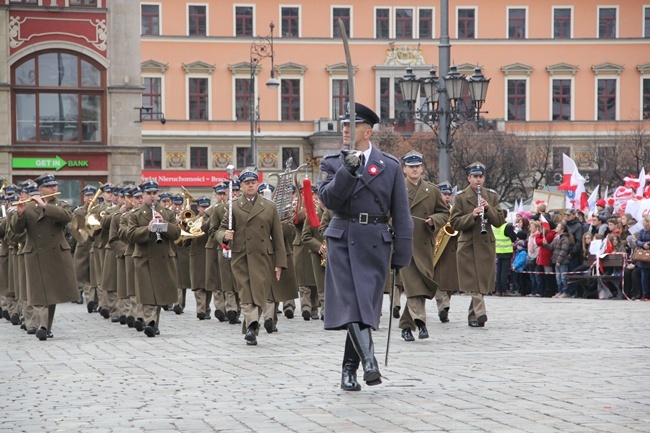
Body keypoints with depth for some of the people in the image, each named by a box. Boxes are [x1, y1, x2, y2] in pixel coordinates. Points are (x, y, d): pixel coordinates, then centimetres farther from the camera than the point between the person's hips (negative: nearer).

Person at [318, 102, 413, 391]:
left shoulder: (389, 166, 8)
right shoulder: (332, 163, 9)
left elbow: (401, 213, 6)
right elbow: (328, 199, -7)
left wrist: (401, 255, 1)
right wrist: (347, 171, -19)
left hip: (375, 243, 0)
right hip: (342, 240, 0)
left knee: (366, 305, 2)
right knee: (350, 302, -15)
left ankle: (349, 369, 12)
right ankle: (369, 360, -25)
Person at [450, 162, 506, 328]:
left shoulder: (491, 195, 10)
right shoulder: (461, 197, 1)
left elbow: (500, 221, 5)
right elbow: (455, 222, -5)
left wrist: (488, 209, -12)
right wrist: (472, 215, -20)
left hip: (487, 244, 3)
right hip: (468, 244, -3)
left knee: (483, 281, 5)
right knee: (474, 282, -12)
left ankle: (472, 316, 16)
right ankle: (480, 313, -22)